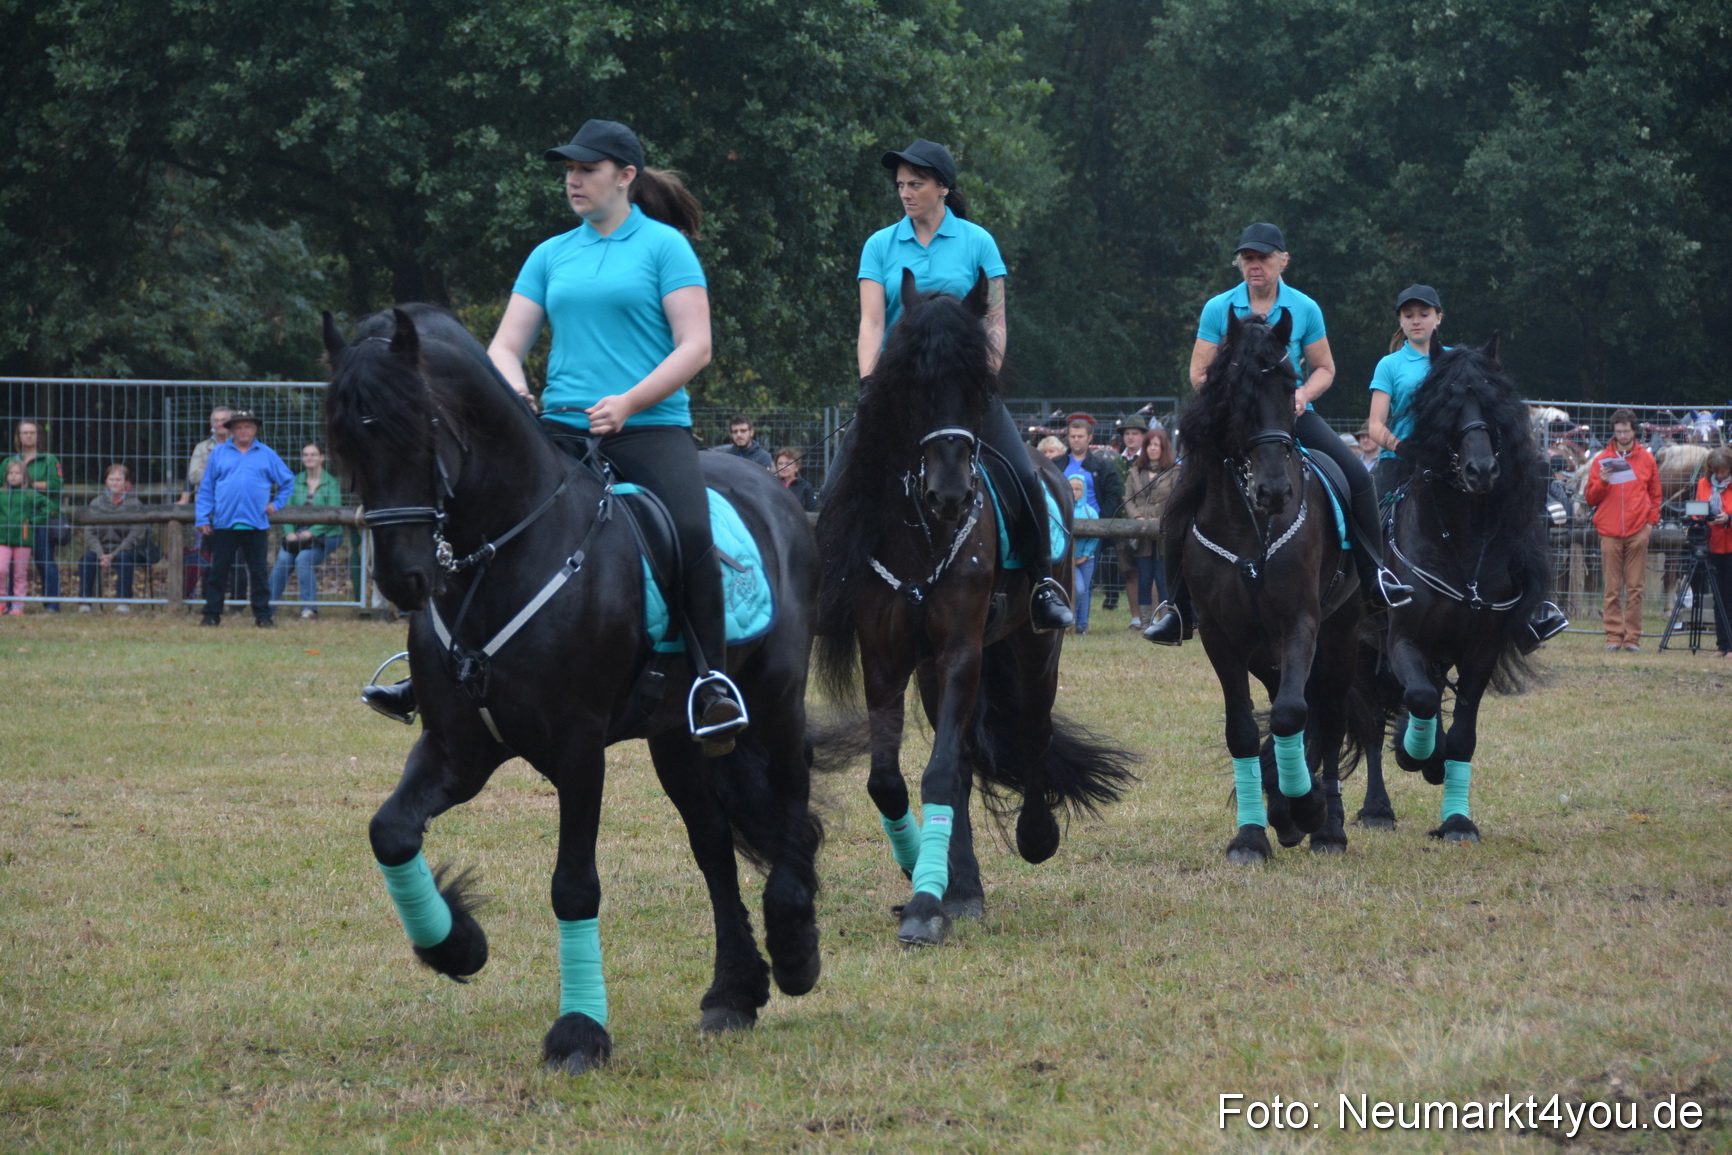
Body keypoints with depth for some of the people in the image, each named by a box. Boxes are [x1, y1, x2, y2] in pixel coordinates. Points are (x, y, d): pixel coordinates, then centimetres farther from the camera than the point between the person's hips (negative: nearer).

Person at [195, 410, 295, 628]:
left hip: (256, 525, 0)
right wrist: (202, 519, 1)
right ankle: (212, 614, 7)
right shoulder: (219, 454, 8)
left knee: (259, 572, 3)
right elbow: (206, 489, 7)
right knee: (218, 571, 1)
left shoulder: (266, 455, 9)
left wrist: (277, 503, 7)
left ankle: (263, 615, 7)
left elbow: (287, 481, 19)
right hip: (224, 524, 0)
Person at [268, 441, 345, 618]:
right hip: (297, 533, 3)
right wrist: (289, 532, -13)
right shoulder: (296, 481, 11)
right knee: (283, 559, -23)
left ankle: (309, 607, -22)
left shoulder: (331, 483, 0)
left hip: (324, 534, -3)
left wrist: (312, 532, -20)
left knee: (303, 559, -29)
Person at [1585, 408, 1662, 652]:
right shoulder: (1602, 460, 9)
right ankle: (1613, 635, -1)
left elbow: (1655, 495, 18)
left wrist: (1651, 520, 6)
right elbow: (1591, 498, 11)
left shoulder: (1646, 459, 11)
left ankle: (1633, 637, 0)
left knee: (1635, 588, -1)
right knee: (1612, 588, -2)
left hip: (1638, 531, 0)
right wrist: (1602, 483, -8)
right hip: (1609, 531, 0)